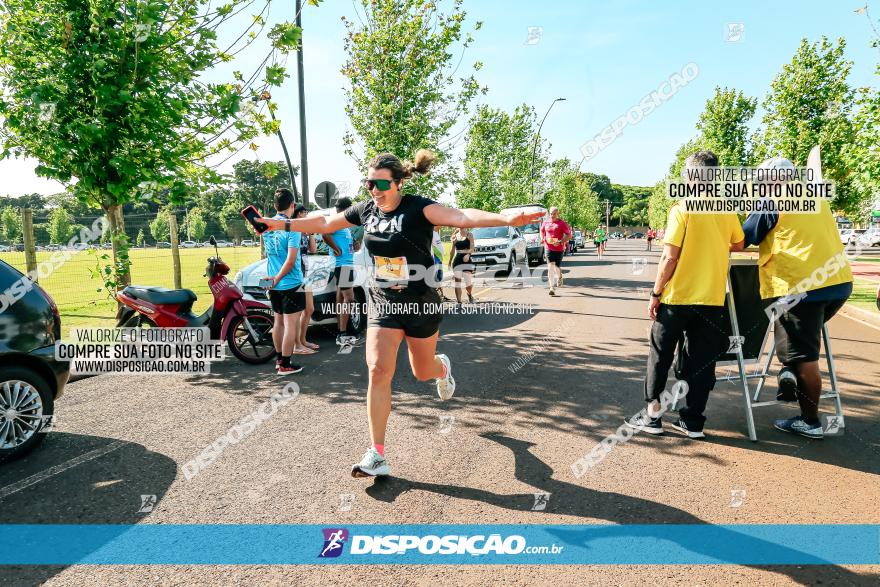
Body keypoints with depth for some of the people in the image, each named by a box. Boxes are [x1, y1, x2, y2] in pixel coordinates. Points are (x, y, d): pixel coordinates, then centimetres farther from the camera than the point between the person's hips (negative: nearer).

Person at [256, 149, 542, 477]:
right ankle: (377, 455, -1)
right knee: (378, 371, -9)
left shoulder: (418, 208, -18)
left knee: (423, 371, 14)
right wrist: (281, 225, 14)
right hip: (382, 304, 4)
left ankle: (442, 368, 55)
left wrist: (507, 220, -52)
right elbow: (323, 224, 13)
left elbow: (461, 217, -36)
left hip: (421, 304, -3)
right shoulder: (365, 210, -1)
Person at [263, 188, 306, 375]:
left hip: (274, 285, 7)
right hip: (291, 284, -7)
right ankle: (285, 365, 3)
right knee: (291, 324, -1)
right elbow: (291, 260, -21)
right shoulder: (292, 227, -16)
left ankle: (279, 358, 26)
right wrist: (277, 278, -15)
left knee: (278, 321, 17)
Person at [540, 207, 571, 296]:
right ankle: (552, 287, -8)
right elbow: (542, 231, 25)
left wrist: (560, 242, -19)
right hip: (548, 248, 2)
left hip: (559, 248, -2)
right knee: (550, 267, -7)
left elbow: (569, 235, -6)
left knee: (557, 266, 5)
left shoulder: (562, 223, -6)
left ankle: (559, 277, 42)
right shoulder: (545, 222, 6)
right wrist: (542, 238, 6)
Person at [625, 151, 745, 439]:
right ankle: (693, 421, 15)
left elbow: (670, 257, -15)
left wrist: (656, 293, -7)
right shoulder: (728, 211, 4)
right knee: (701, 360, 10)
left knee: (660, 355, 9)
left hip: (677, 297, -4)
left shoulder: (682, 210, -11)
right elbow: (738, 245, 21)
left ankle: (652, 414, 14)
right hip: (712, 298, 4)